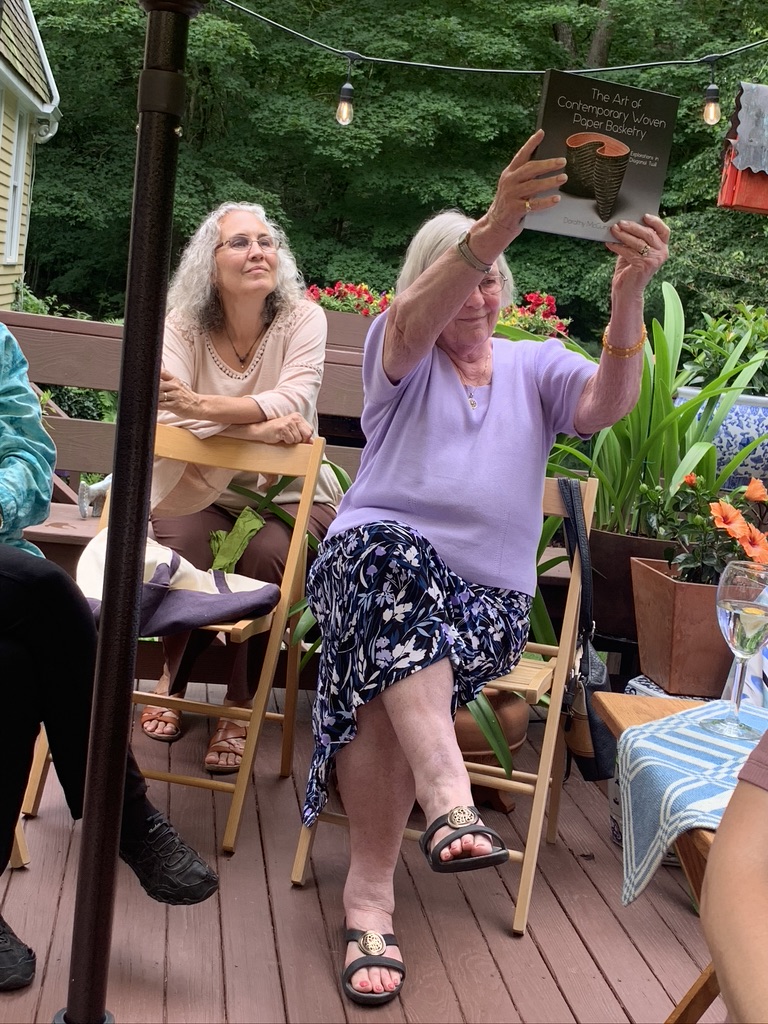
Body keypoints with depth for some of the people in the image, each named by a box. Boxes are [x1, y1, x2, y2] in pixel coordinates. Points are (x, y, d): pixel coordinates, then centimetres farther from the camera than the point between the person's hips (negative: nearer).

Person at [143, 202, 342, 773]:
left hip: (288, 495, -1)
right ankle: (172, 682, 1)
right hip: (201, 492, 1)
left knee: (266, 553, -32)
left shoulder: (303, 319, -7)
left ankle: (241, 710, -13)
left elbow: (294, 401, -24)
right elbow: (168, 415, -19)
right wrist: (257, 427, -33)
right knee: (184, 549, -30)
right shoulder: (183, 323, -4)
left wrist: (202, 405, -39)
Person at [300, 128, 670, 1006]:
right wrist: (498, 224, -34)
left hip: (486, 594, 1)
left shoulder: (537, 367, 17)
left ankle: (369, 894, -28)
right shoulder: (397, 352, 11)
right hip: (373, 558, -1)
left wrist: (628, 297, -26)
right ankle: (450, 801, -51)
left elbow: (609, 405, -6)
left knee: (388, 678, -32)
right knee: (392, 554, -39)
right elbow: (416, 322, -15)